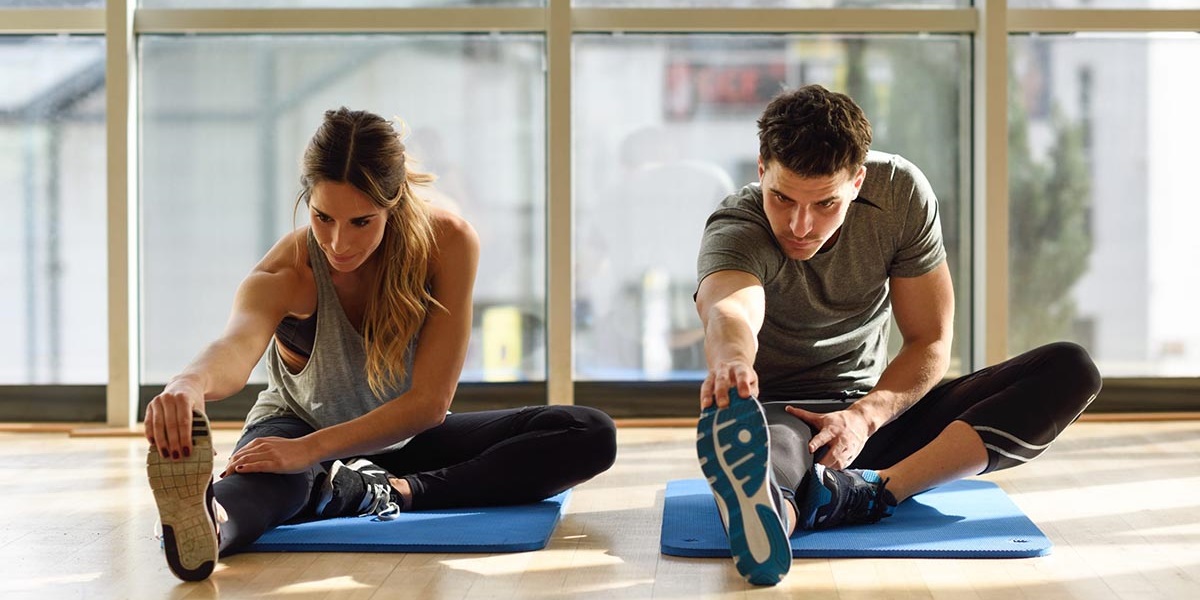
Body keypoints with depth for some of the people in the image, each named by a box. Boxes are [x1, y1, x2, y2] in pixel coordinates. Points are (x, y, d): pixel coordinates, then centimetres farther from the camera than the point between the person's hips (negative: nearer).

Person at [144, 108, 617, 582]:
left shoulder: (449, 244, -25)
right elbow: (237, 346, -52)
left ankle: (394, 490, -31)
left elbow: (430, 400, -28)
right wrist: (191, 383, -78)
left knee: (591, 435, -19)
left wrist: (310, 449, -42)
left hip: (405, 437, 3)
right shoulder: (287, 273, -28)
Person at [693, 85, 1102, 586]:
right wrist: (730, 361, -71)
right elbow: (730, 310, -46)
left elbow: (931, 342, -7)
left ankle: (874, 490, -40)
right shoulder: (736, 230, -21)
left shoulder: (901, 194, -10)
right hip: (777, 411, -4)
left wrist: (864, 417, -26)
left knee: (1071, 370, -17)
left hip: (875, 413, 5)